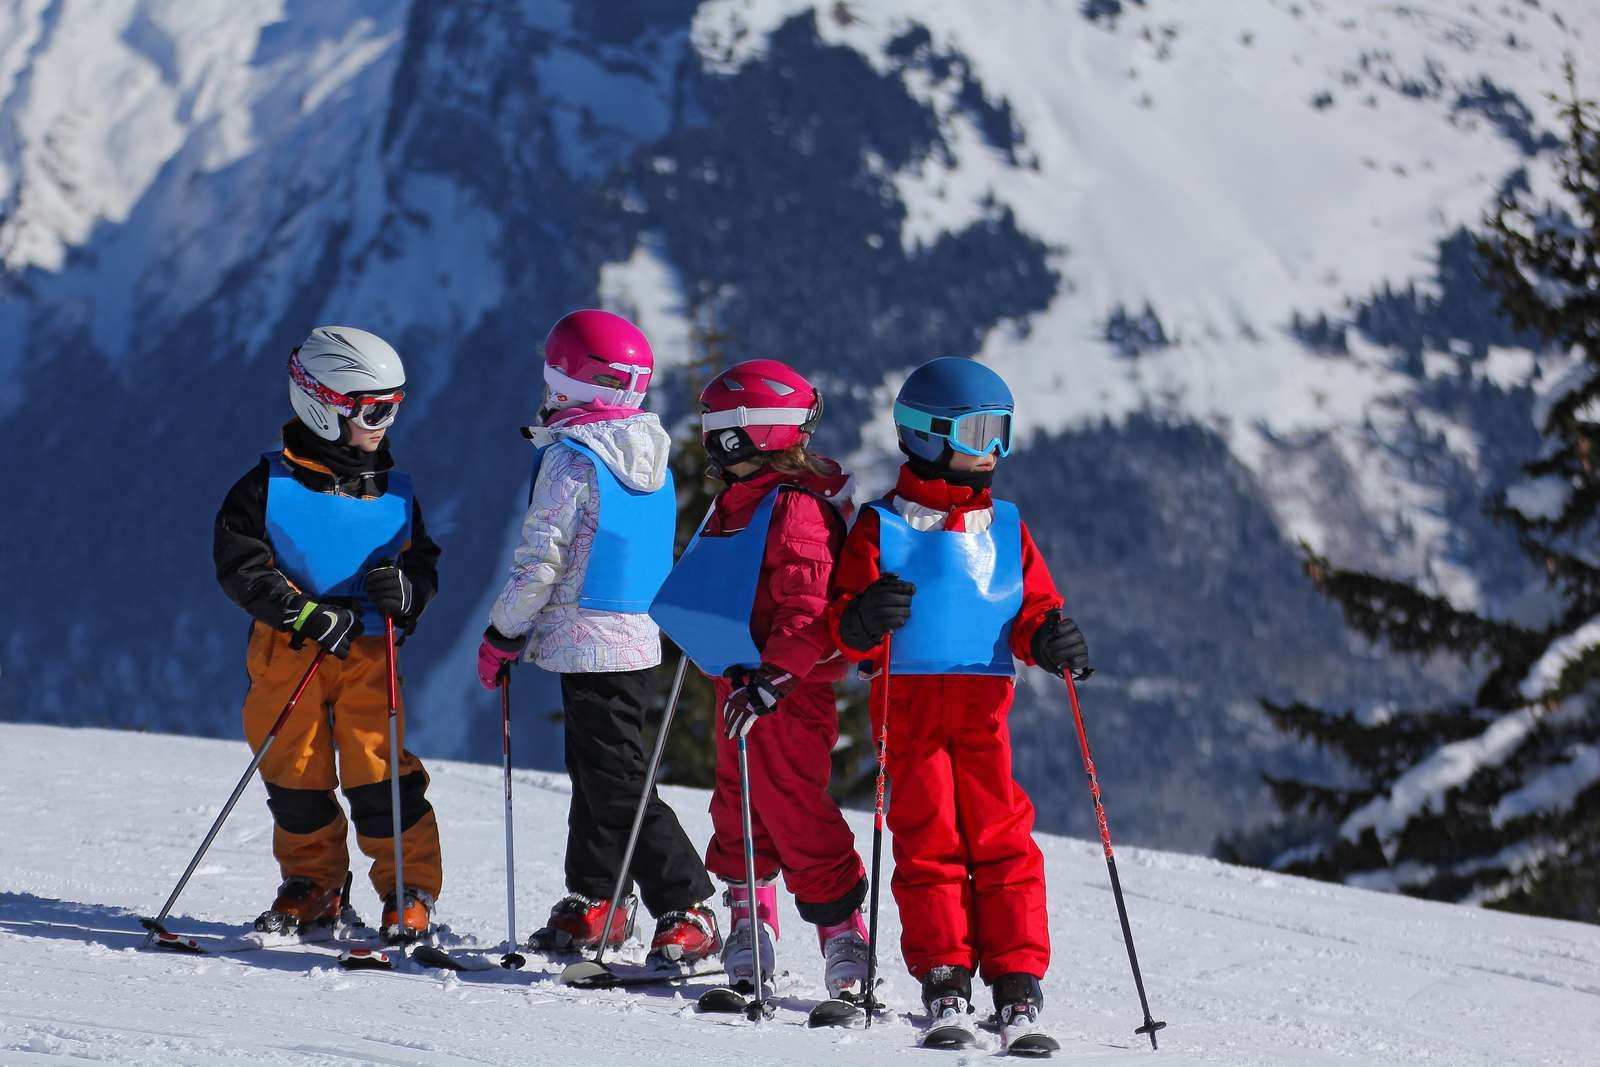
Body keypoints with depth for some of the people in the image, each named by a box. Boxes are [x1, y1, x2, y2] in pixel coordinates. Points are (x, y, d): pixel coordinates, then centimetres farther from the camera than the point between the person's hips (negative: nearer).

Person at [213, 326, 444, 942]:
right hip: (289, 651, -1)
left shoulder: (395, 493, 7)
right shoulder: (271, 486, -5)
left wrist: (406, 590, -14)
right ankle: (312, 884, 23)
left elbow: (425, 564, 12)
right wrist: (307, 614, -20)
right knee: (295, 774, 5)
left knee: (379, 769, -8)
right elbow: (239, 564, -10)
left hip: (371, 649, 1)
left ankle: (412, 889, 3)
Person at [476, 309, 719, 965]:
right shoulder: (651, 456, 9)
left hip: (588, 644, -9)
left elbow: (539, 561, -17)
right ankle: (593, 903, 27)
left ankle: (688, 913, -12)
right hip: (641, 636, 9)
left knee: (617, 785, -7)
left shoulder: (571, 457, -16)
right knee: (595, 772, 19)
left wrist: (501, 636, -6)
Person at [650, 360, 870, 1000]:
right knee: (738, 808, 16)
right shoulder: (742, 500, 12)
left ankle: (843, 932, -1)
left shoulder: (796, 508, -19)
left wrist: (774, 677, -33)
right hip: (740, 680, 10)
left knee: (794, 810, -8)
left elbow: (808, 609, -27)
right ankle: (749, 925, 27)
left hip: (788, 689, -10)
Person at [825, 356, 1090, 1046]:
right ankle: (943, 975, -1)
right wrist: (863, 620, -22)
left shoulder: (1005, 529, 15)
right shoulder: (881, 528, 4)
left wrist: (1048, 639, -7)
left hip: (984, 703, 2)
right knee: (928, 837, -5)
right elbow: (842, 622, 2)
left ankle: (1016, 978, -3)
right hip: (907, 698, -2)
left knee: (1000, 835, -5)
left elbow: (1031, 610, 16)